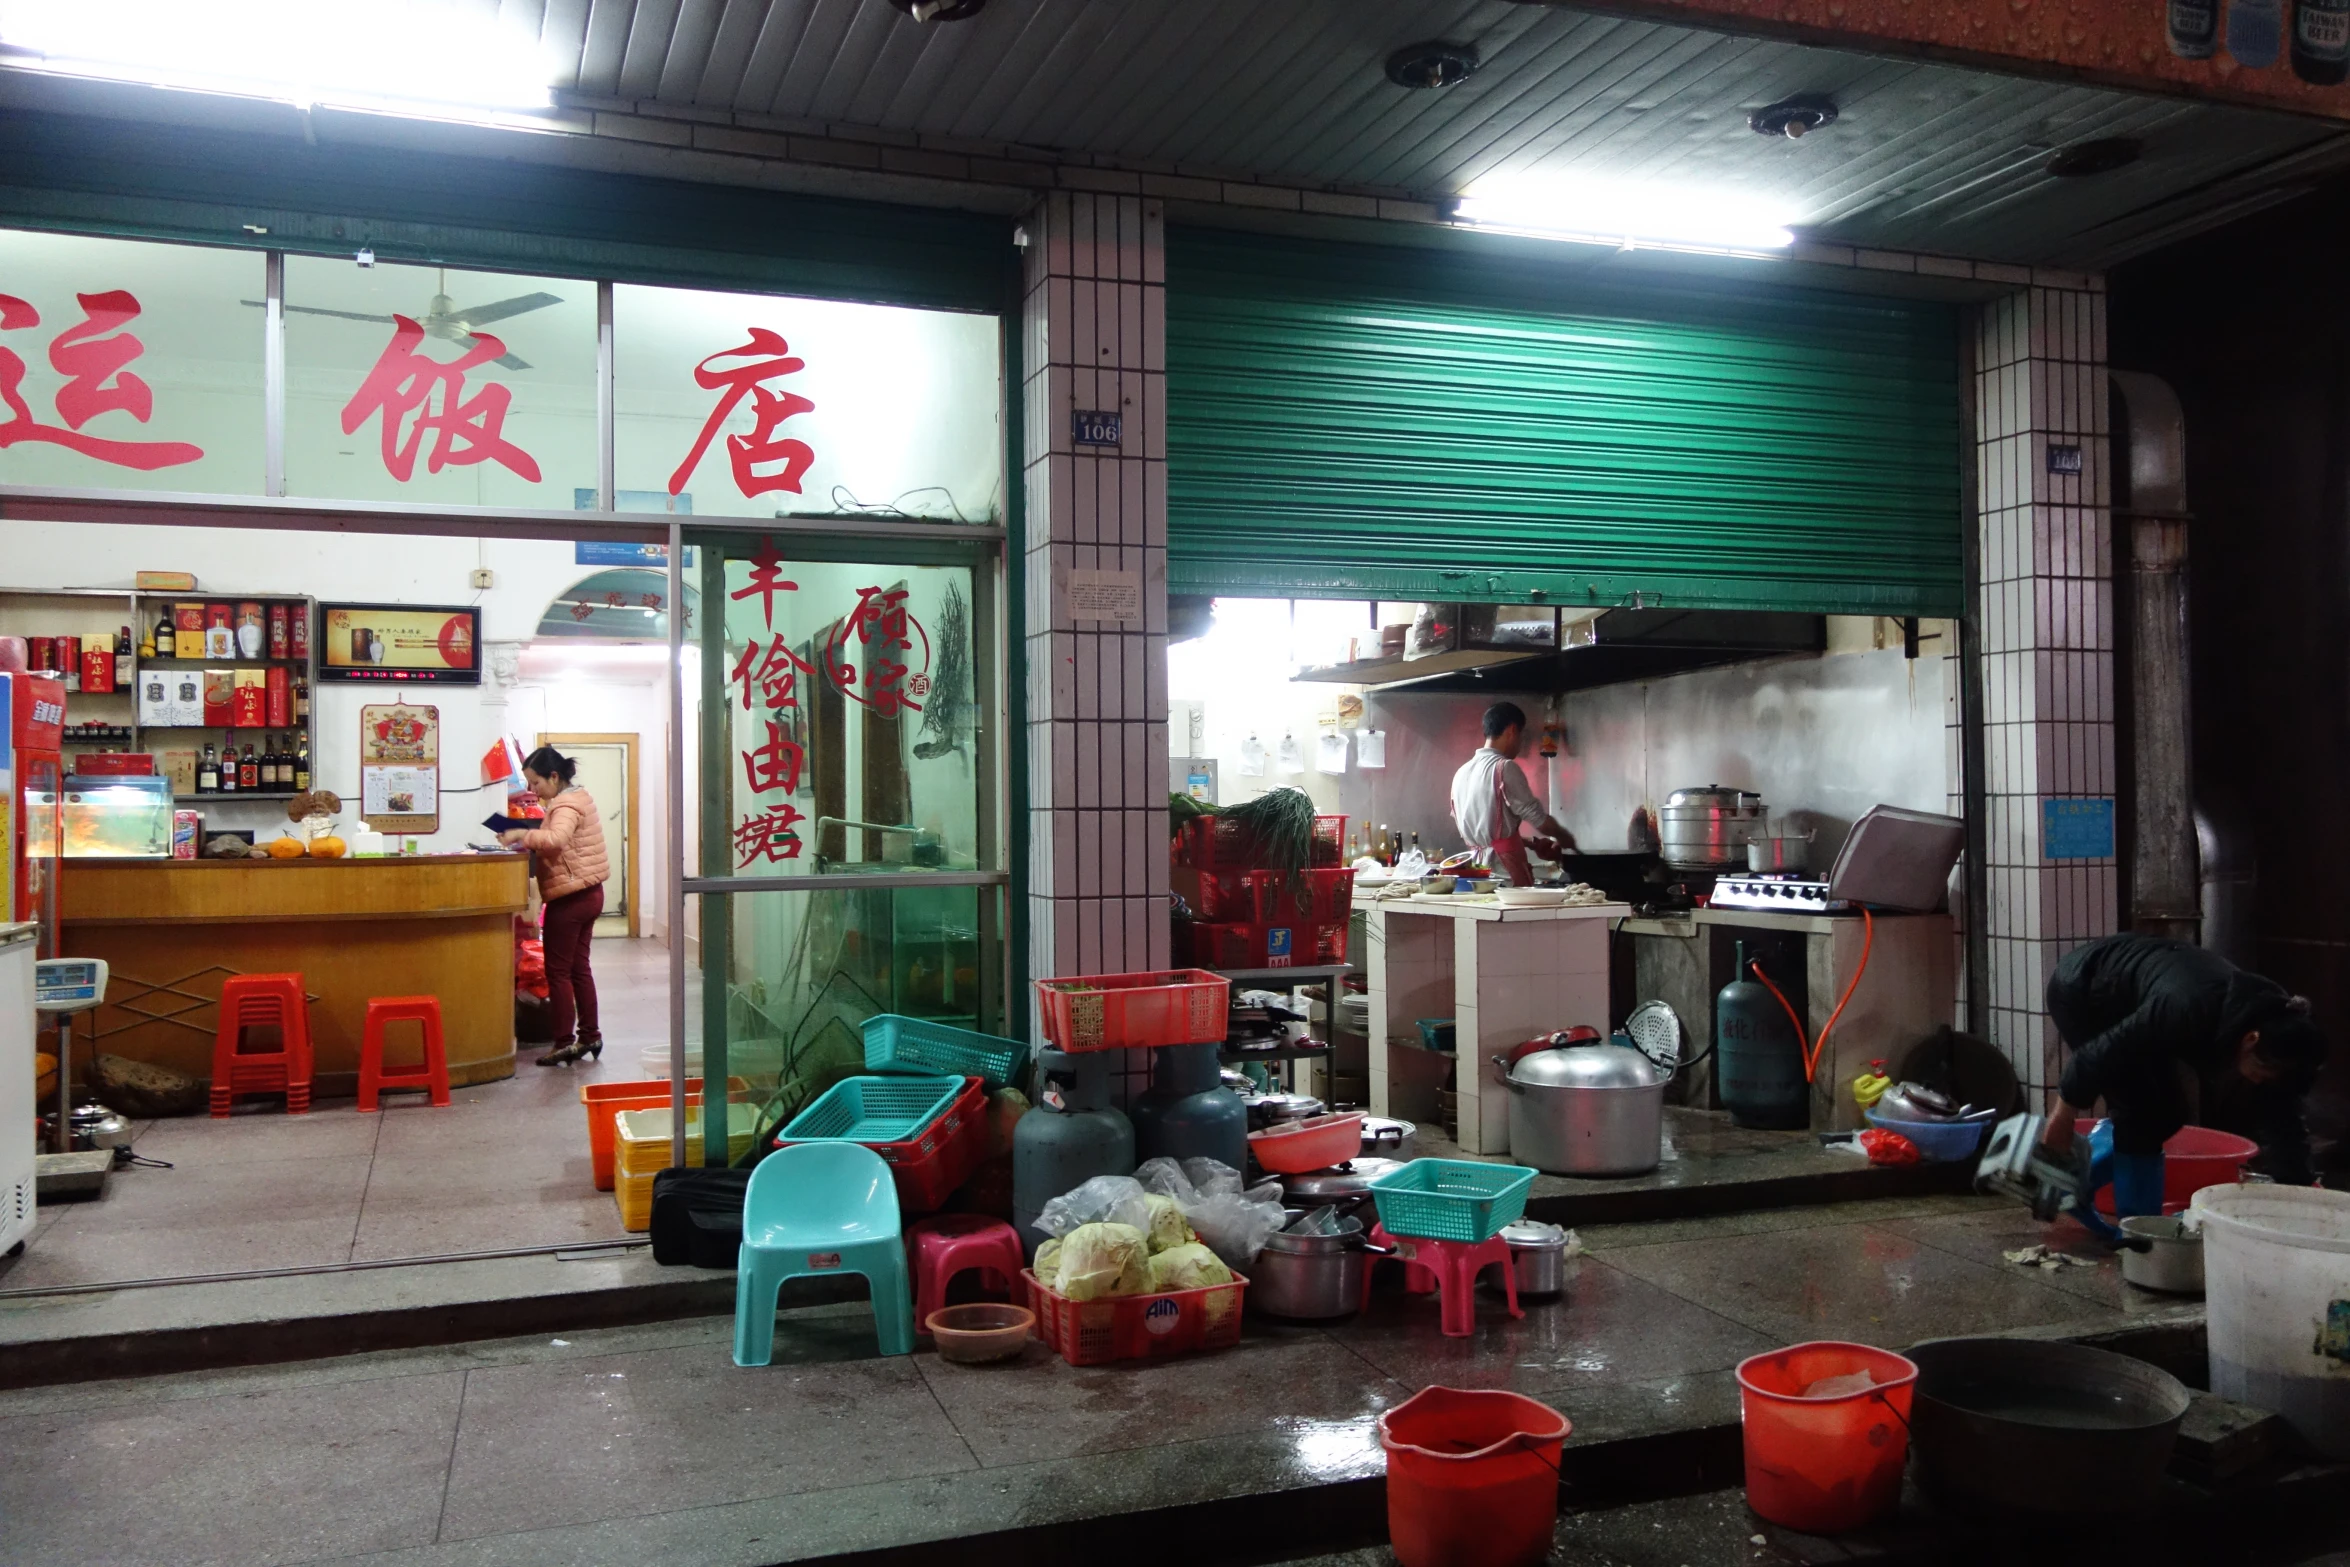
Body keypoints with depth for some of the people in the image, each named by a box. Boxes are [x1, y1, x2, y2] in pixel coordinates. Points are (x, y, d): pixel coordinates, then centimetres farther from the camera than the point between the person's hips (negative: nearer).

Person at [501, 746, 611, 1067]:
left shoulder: (566, 805, -16)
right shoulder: (577, 798, 16)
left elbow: (555, 839, -35)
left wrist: (521, 834, -27)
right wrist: (528, 840, 3)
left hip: (570, 897, -10)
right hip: (588, 893, 10)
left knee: (558, 971, -3)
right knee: (579, 967, 13)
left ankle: (565, 1042, -2)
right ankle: (589, 1036, 17)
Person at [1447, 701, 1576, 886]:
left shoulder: (1462, 772, 12)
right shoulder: (1505, 768, -11)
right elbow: (1539, 820, -9)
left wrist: (1530, 842, 24)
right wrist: (1565, 837, 12)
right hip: (1507, 877, -8)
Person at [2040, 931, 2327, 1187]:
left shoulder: (2272, 1022, -17)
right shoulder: (2189, 1012, -40)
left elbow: (2281, 1121, -10)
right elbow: (2101, 1053, -30)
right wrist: (2062, 1119, -19)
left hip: (2126, 1002, 8)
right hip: (2080, 991, -8)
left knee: (2167, 1113, 3)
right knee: (2142, 1112, -14)